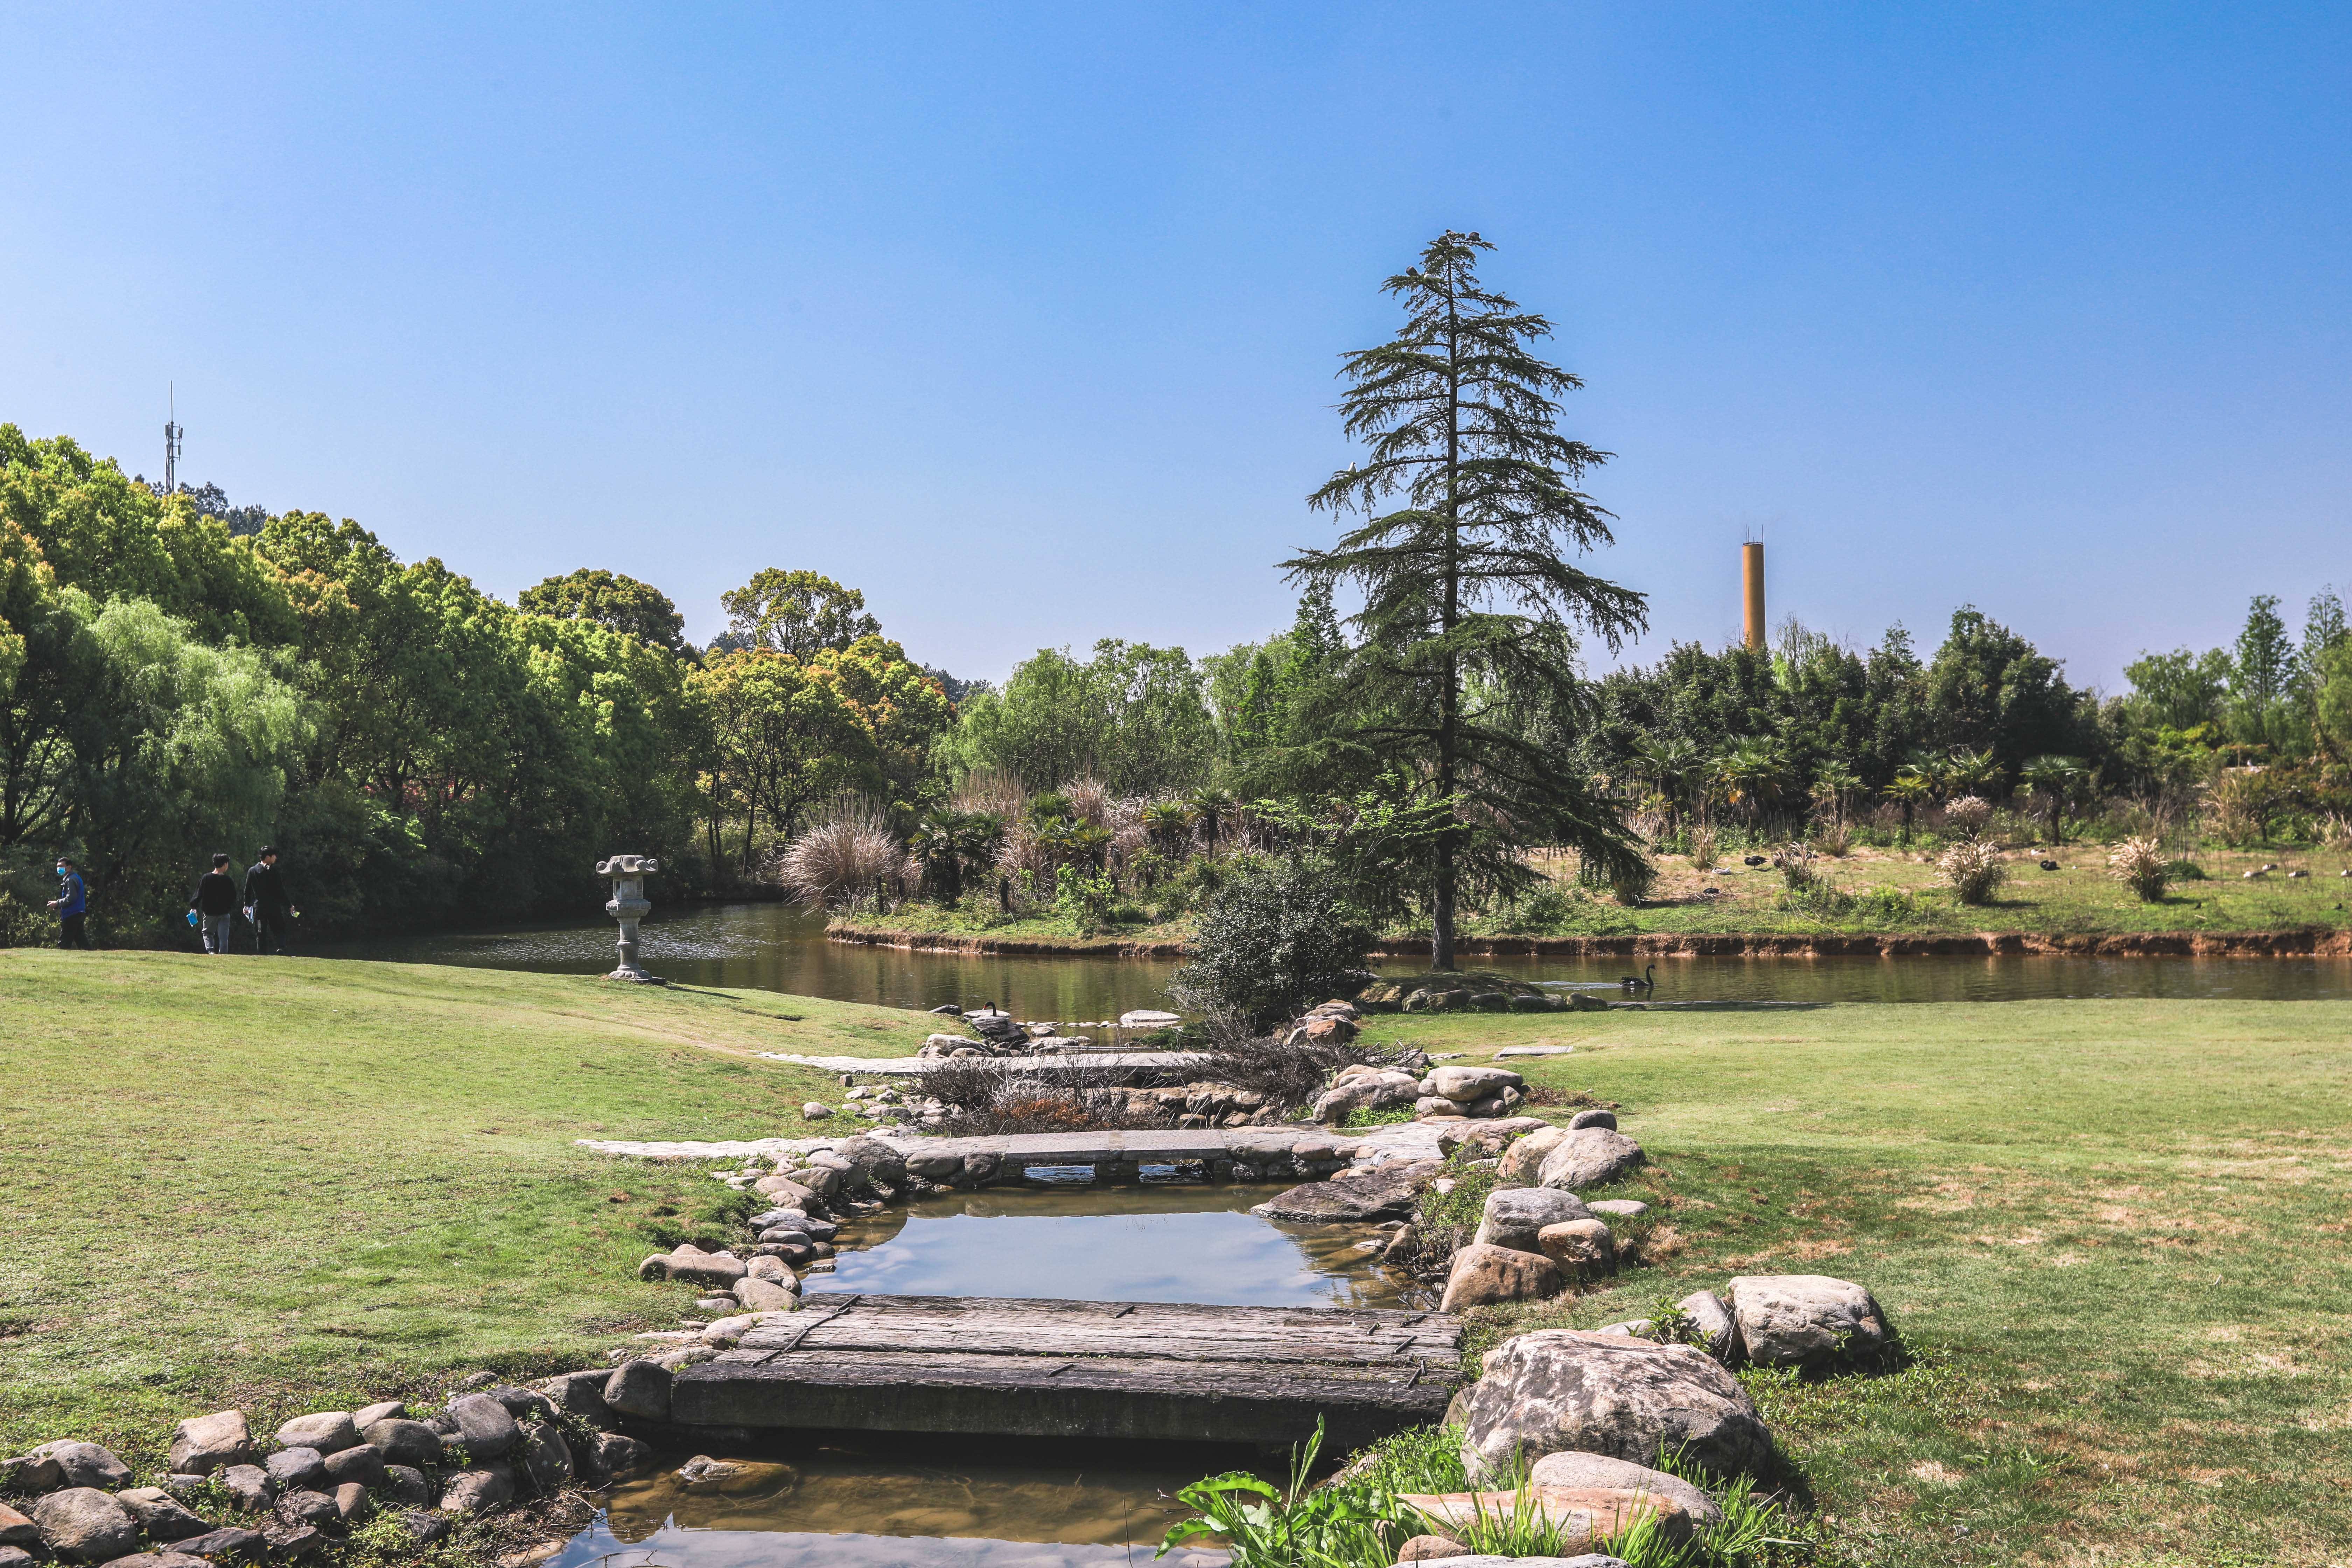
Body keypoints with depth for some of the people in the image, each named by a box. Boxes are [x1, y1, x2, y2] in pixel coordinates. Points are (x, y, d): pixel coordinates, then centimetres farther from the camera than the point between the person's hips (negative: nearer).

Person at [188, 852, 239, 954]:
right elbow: (234, 898, 0)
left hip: (209, 912, 1)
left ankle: (210, 951, -6)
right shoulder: (229, 880, -6)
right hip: (224, 914, -1)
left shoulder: (205, 878, -5)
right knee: (223, 938, 4)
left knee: (208, 934, 16)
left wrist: (193, 907, 7)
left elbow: (198, 895, -4)